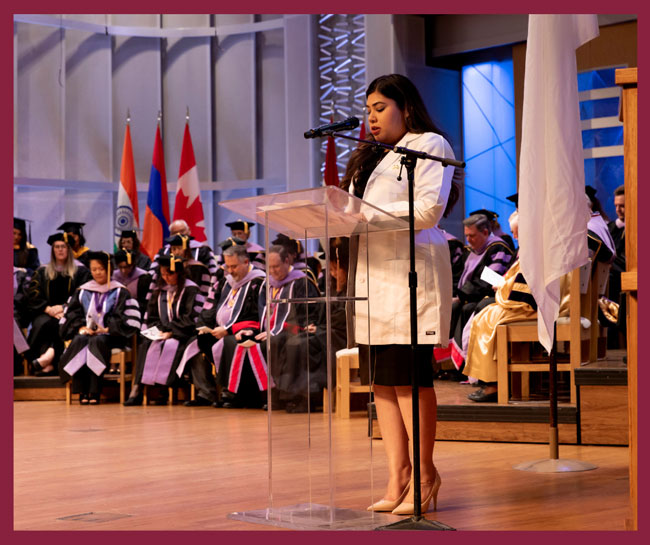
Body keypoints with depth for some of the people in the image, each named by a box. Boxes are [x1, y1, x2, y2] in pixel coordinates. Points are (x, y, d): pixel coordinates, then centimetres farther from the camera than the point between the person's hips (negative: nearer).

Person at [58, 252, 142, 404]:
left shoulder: (120, 292, 10)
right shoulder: (82, 291, 18)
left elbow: (124, 318, -1)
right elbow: (72, 314, 11)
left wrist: (107, 329, -14)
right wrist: (82, 327, -9)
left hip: (110, 335, -2)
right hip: (85, 331, 2)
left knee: (97, 341, -36)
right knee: (79, 341, -33)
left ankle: (94, 391, -38)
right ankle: (82, 391, -34)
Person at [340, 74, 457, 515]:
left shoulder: (430, 145, 2)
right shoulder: (369, 157, 27)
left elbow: (429, 208, -11)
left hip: (411, 273, -8)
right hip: (372, 275, 8)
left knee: (408, 376, -10)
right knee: (382, 380, 3)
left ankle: (424, 473, -3)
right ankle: (398, 475, 5)